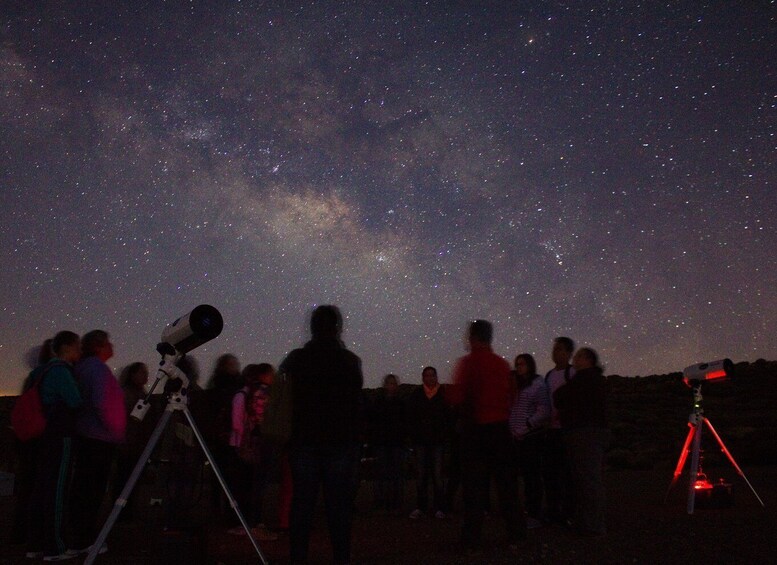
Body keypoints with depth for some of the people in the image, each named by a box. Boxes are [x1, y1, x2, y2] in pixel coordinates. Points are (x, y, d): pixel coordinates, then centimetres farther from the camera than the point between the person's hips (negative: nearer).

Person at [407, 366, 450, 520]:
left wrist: (443, 435, -4)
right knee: (421, 474, 4)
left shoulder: (443, 395, 5)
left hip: (438, 440, -1)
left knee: (437, 474, -3)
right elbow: (411, 417, 7)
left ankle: (439, 507, 2)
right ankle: (421, 506, 10)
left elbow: (449, 417, 4)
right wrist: (415, 435, 0)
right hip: (420, 441, 1)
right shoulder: (416, 395, 8)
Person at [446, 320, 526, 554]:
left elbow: (456, 398, -14)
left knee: (473, 484, 2)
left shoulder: (467, 362, -9)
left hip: (476, 429, -4)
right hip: (500, 428, 4)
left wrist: (451, 394, 6)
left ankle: (472, 541, 3)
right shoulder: (503, 364, 6)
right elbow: (511, 395, 13)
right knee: (506, 482, 11)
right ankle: (514, 536, 14)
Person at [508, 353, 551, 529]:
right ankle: (529, 511, 14)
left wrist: (525, 428, -11)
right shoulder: (517, 385, 17)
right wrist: (512, 430, 4)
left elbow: (544, 411, -9)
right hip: (517, 437, 6)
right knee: (526, 475, 7)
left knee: (532, 475, -4)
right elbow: (510, 411, 18)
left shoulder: (537, 384, -3)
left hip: (532, 436, -6)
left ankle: (534, 515, 2)